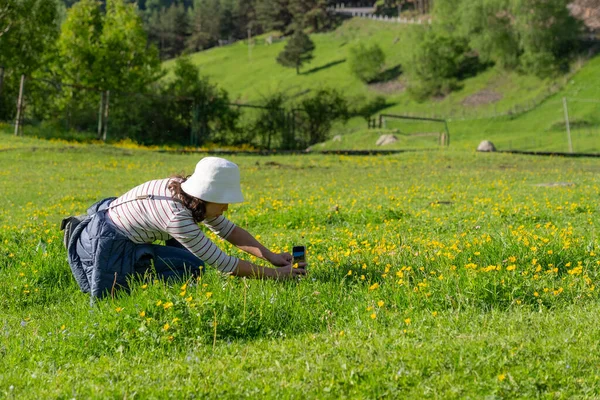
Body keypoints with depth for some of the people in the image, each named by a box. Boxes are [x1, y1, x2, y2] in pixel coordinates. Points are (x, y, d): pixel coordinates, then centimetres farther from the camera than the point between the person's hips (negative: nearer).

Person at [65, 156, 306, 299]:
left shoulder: (189, 196, -8)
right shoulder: (177, 217, -33)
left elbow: (229, 230, 2)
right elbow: (224, 264, -30)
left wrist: (270, 256, -8)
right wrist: (276, 274, -26)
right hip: (106, 244, -9)